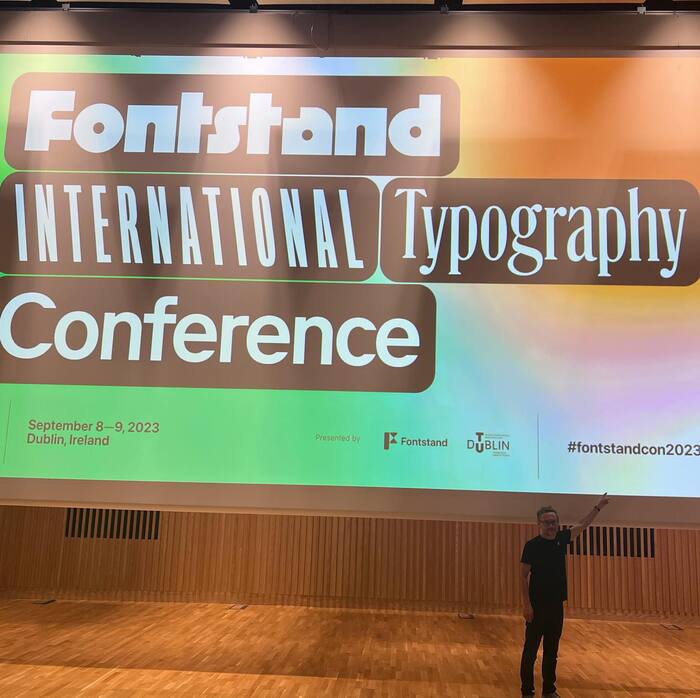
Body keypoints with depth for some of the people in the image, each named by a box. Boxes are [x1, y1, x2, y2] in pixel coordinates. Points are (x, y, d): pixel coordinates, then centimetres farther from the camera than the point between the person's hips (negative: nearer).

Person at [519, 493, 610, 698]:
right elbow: (524, 576, -11)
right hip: (537, 605, -6)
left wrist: (598, 507, 18)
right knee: (531, 649, 1)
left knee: (551, 649, 14)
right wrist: (526, 604, -17)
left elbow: (582, 525, 16)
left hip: (556, 604, 6)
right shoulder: (532, 545, -12)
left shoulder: (561, 539, 4)